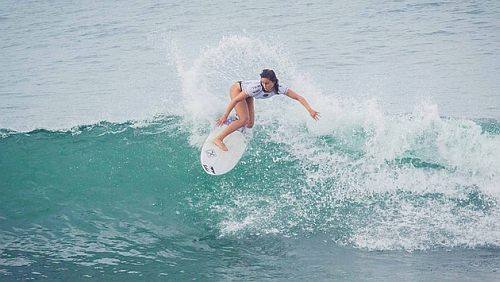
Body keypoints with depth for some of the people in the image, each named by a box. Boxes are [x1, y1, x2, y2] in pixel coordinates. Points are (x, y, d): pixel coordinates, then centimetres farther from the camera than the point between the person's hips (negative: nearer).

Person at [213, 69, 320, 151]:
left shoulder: (280, 88, -29)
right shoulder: (256, 88, -41)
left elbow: (299, 97, -28)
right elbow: (236, 100, -33)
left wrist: (310, 110, -41)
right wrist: (225, 116, -30)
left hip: (247, 94, 6)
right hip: (237, 90, -6)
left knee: (249, 124, 3)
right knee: (243, 120, -22)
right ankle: (218, 139, -16)